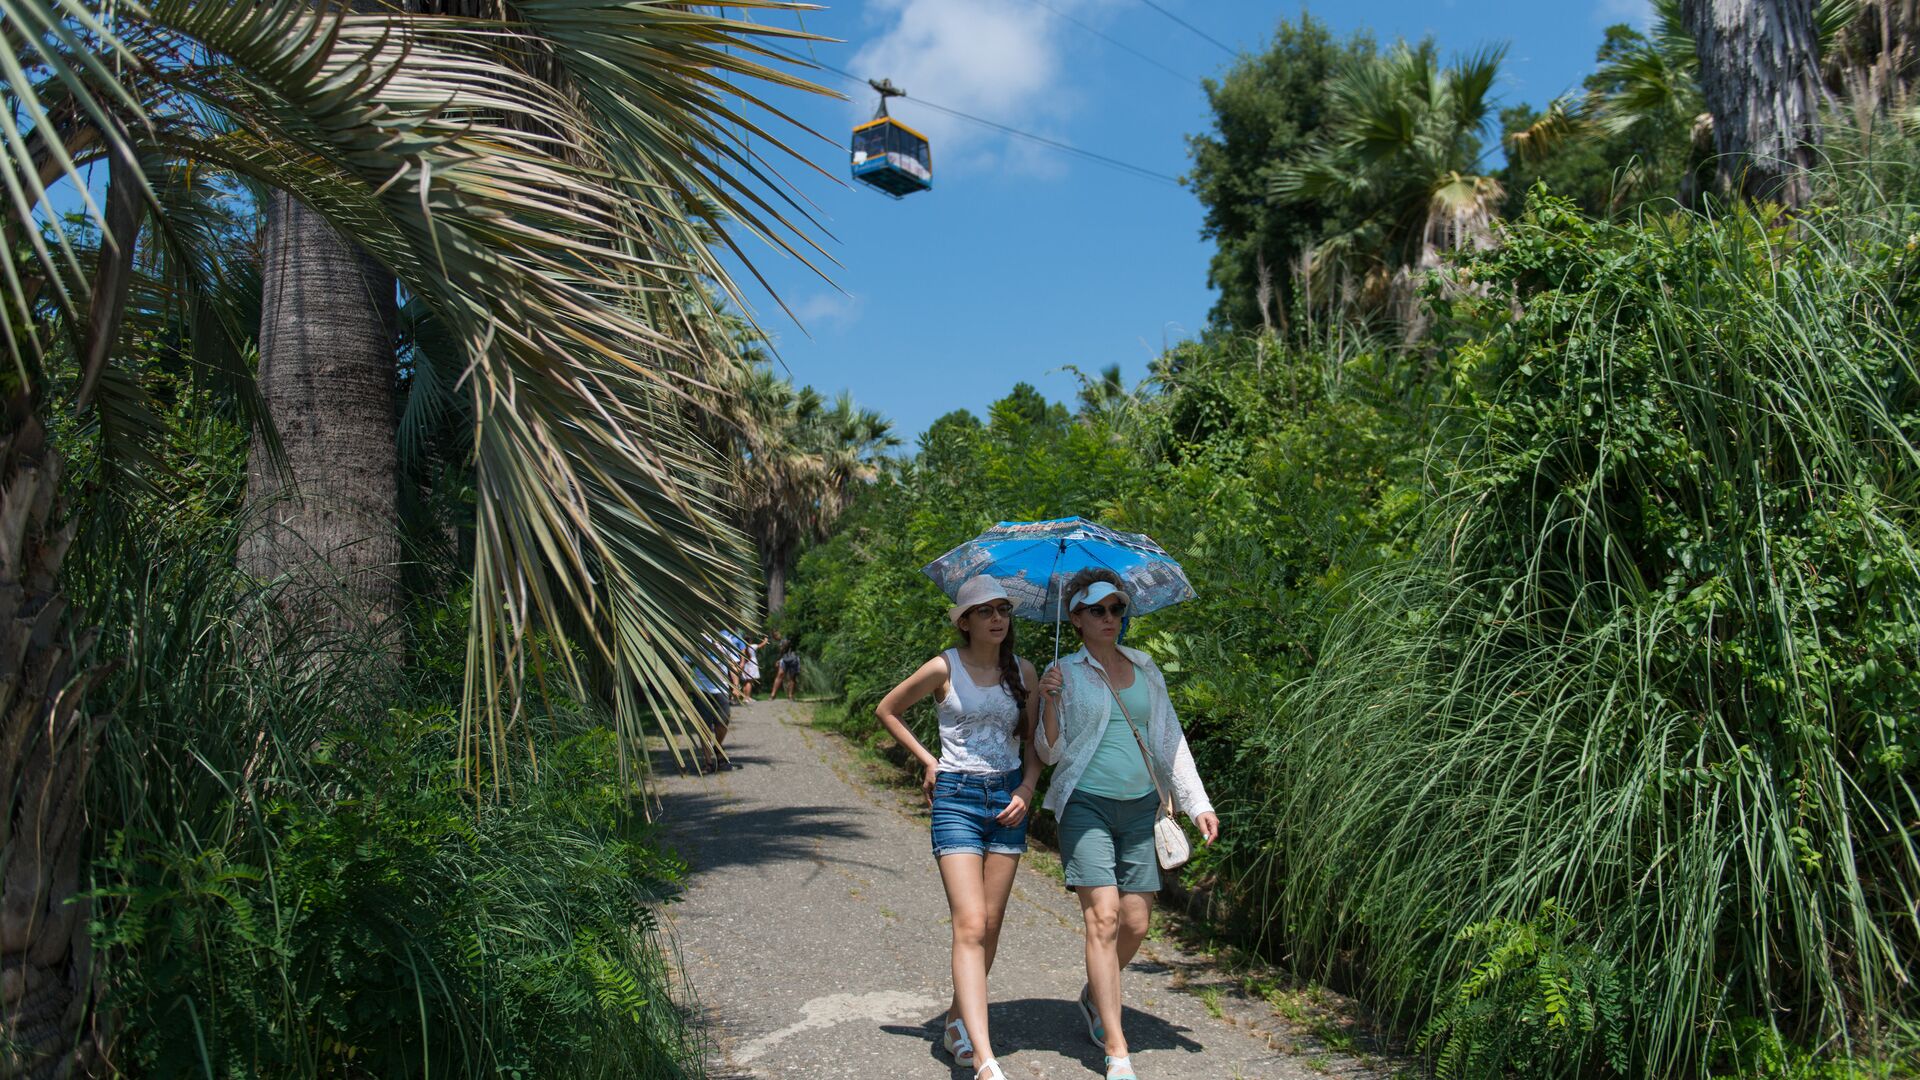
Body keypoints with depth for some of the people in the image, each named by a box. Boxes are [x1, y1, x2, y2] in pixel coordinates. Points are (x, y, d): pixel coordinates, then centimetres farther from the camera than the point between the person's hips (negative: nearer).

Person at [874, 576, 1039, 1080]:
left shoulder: (1022, 672, 6)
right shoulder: (944, 669, -5)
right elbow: (887, 710, 8)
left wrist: (1027, 789, 0)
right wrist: (927, 761, 3)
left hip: (1008, 798, 4)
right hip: (956, 798, -4)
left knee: (991, 926, 7)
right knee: (970, 926, -14)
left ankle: (958, 1021, 27)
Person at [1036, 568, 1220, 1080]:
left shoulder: (1145, 668, 11)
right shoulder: (1065, 673, 0)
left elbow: (1170, 739, 15)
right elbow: (1050, 752, -1)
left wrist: (1197, 802, 9)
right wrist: (1050, 705, -18)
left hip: (1139, 807, 4)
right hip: (1086, 805, -4)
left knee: (1136, 925, 5)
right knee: (1103, 919, -13)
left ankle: (1093, 997, 35)